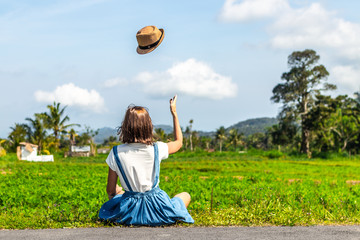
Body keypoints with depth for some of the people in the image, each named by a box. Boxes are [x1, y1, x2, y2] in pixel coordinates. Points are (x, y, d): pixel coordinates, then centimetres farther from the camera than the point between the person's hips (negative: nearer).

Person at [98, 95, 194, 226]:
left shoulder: (116, 153, -13)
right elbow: (179, 141, 11)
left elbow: (110, 191, -3)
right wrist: (174, 113, 16)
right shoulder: (156, 149, -14)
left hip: (130, 210, 2)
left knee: (116, 192, 36)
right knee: (186, 196, 27)